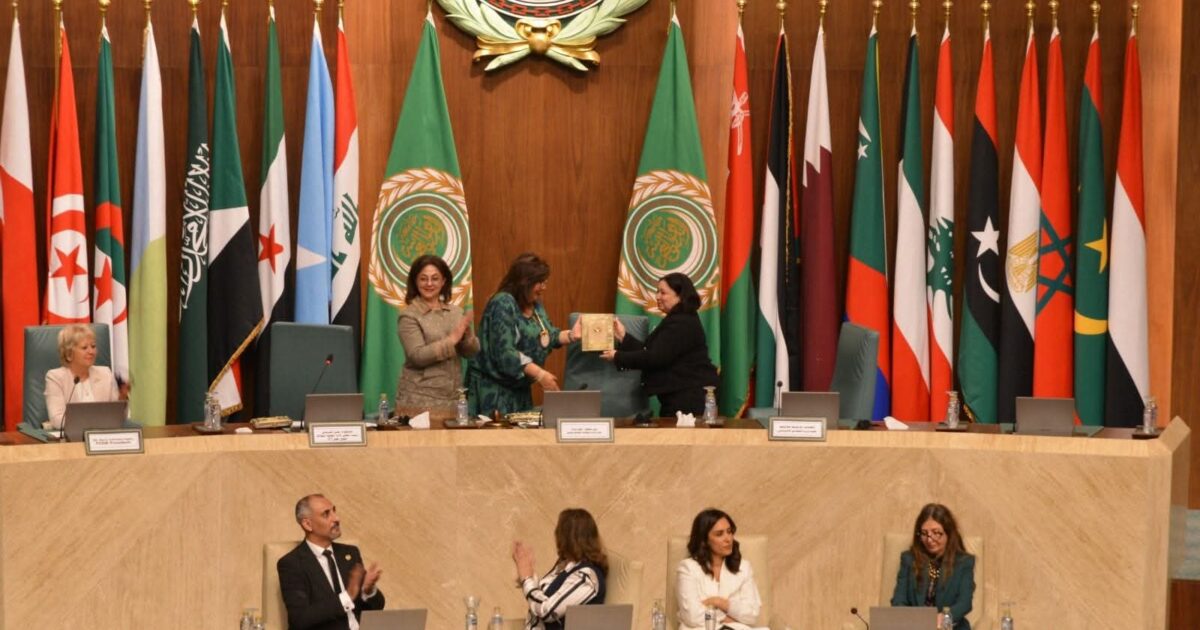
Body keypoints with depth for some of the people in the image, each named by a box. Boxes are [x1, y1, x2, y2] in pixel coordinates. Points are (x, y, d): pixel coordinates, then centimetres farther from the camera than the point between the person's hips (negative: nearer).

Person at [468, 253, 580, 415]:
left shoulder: (535, 305, 9)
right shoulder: (503, 305, -19)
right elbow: (504, 353, -26)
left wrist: (572, 336, -7)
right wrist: (540, 375, -28)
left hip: (519, 388, 9)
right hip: (493, 388, -9)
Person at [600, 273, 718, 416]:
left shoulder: (682, 324, -17)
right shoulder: (677, 321, 19)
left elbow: (655, 358, -21)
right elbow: (649, 350, 15)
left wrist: (618, 357, -12)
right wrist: (623, 337, 11)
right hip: (681, 395, 11)